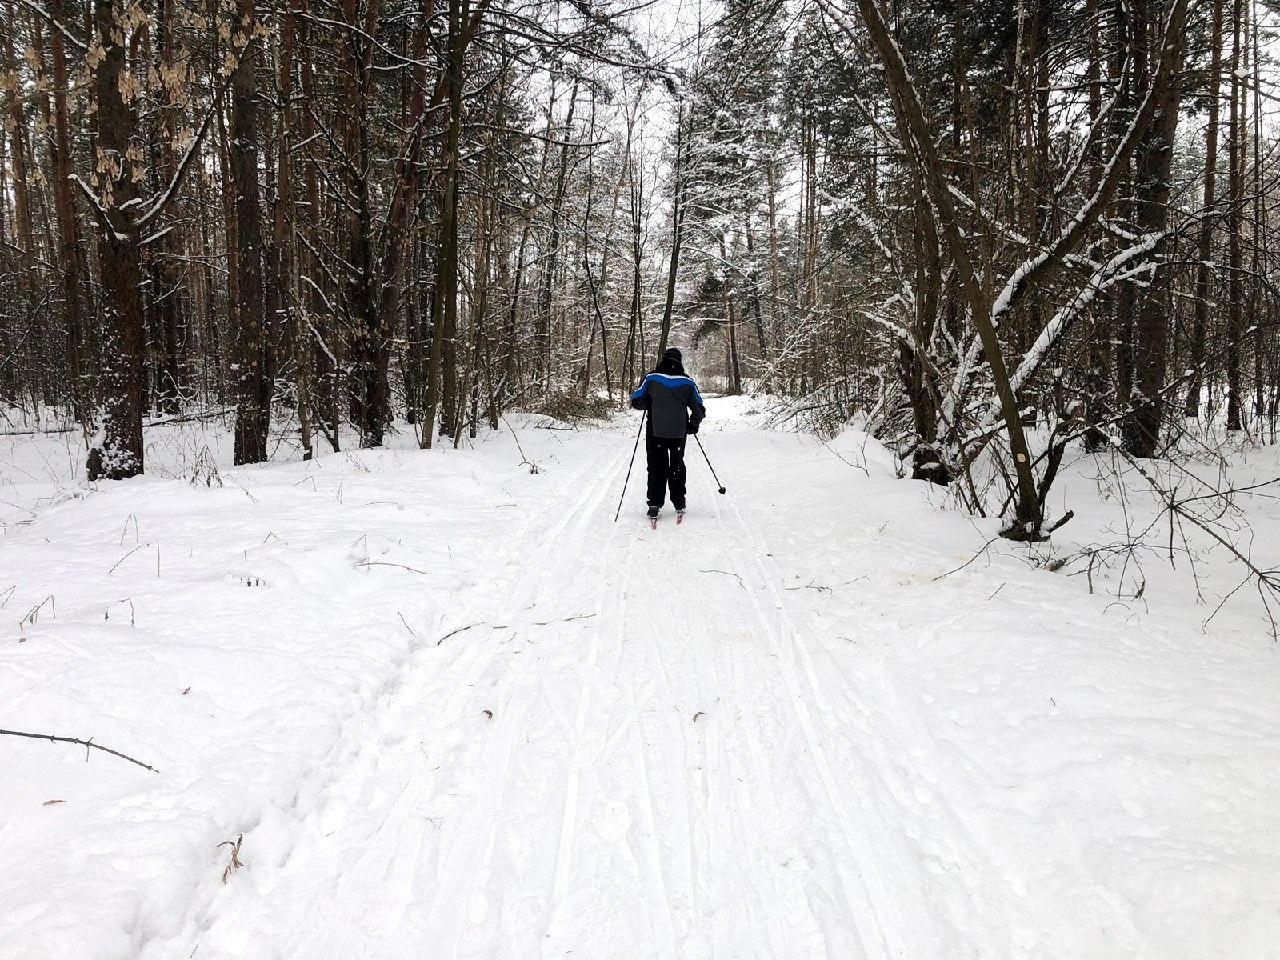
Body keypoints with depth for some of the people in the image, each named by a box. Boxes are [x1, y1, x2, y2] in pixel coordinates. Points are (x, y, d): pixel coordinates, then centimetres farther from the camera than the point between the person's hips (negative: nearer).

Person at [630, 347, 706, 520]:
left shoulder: (651, 378, -6)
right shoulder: (688, 382, -2)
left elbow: (636, 401, -2)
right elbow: (699, 409, 3)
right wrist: (693, 424, 21)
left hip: (655, 432, -1)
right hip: (679, 432, 1)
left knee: (656, 467, 9)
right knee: (677, 466, 17)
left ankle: (654, 504, 0)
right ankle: (679, 503, 20)